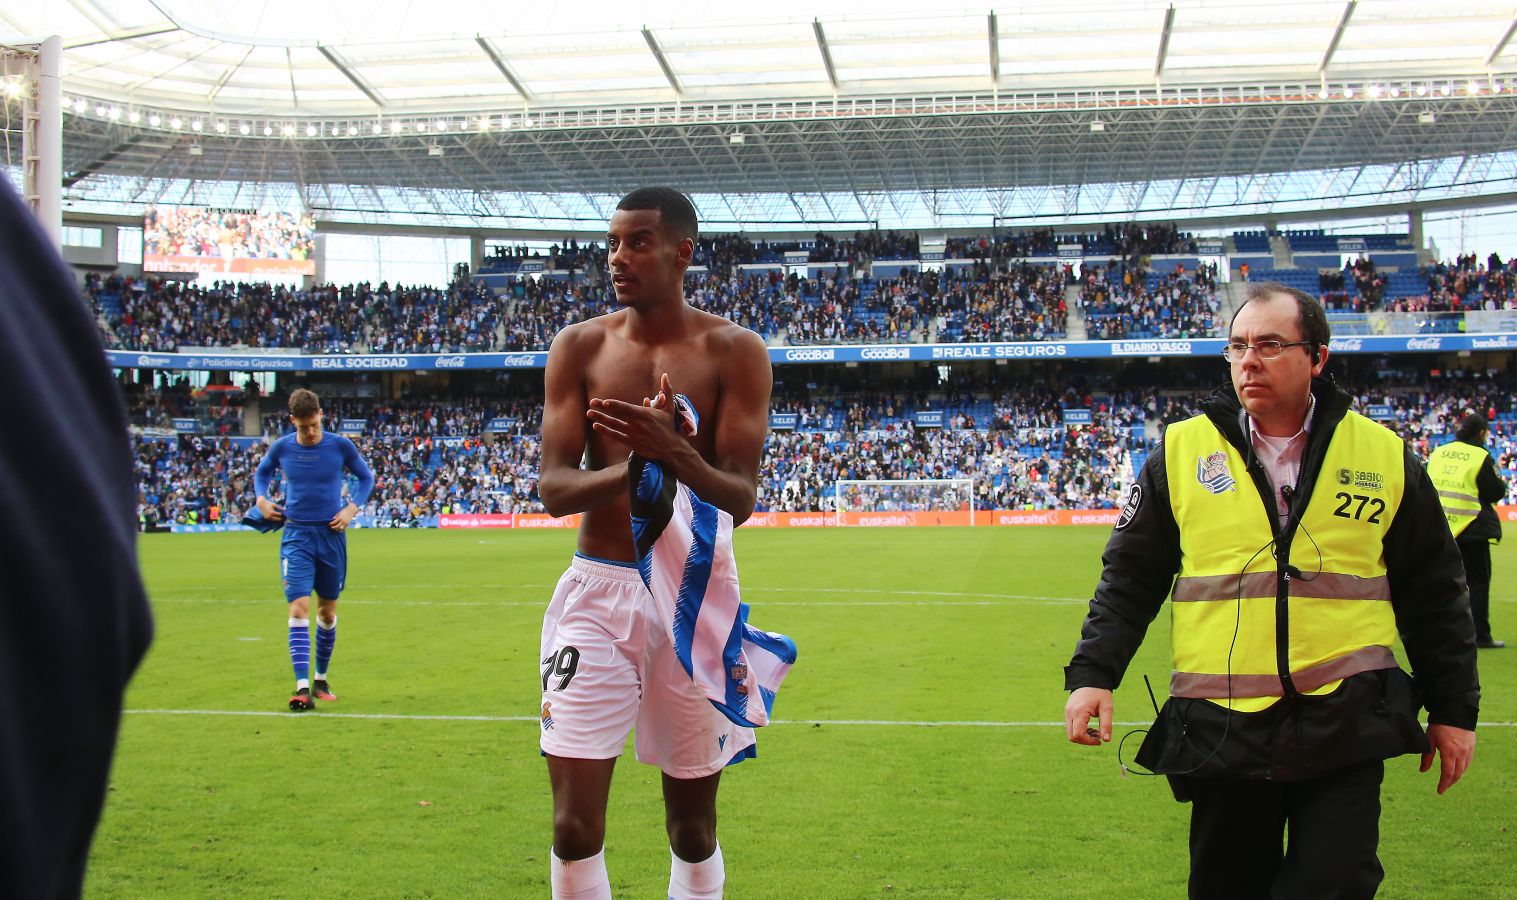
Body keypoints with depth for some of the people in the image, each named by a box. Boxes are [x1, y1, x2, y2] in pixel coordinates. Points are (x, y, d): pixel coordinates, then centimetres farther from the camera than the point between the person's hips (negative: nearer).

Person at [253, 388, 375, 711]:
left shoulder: (340, 446, -4)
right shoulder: (281, 448, -2)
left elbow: (366, 478, 11)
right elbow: (261, 473, 19)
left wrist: (351, 508, -3)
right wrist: (261, 499, 1)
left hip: (331, 535, 1)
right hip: (296, 536, -1)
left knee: (327, 611, 11)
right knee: (299, 607, -14)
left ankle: (321, 679, 27)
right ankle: (302, 687, -19)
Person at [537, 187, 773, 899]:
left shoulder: (734, 351, -2)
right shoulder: (580, 346, 3)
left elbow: (740, 500, -9)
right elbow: (553, 488, -3)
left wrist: (674, 452, -28)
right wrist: (632, 465, -22)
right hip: (597, 591, 1)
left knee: (693, 825, 11)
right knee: (574, 824, -3)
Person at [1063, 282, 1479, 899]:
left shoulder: (1384, 456, 4)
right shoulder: (1182, 451, 3)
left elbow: (1434, 594, 11)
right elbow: (1130, 577, 7)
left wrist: (1453, 708, 11)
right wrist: (1093, 675, -3)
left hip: (1348, 729, -1)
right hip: (1221, 728, 1)